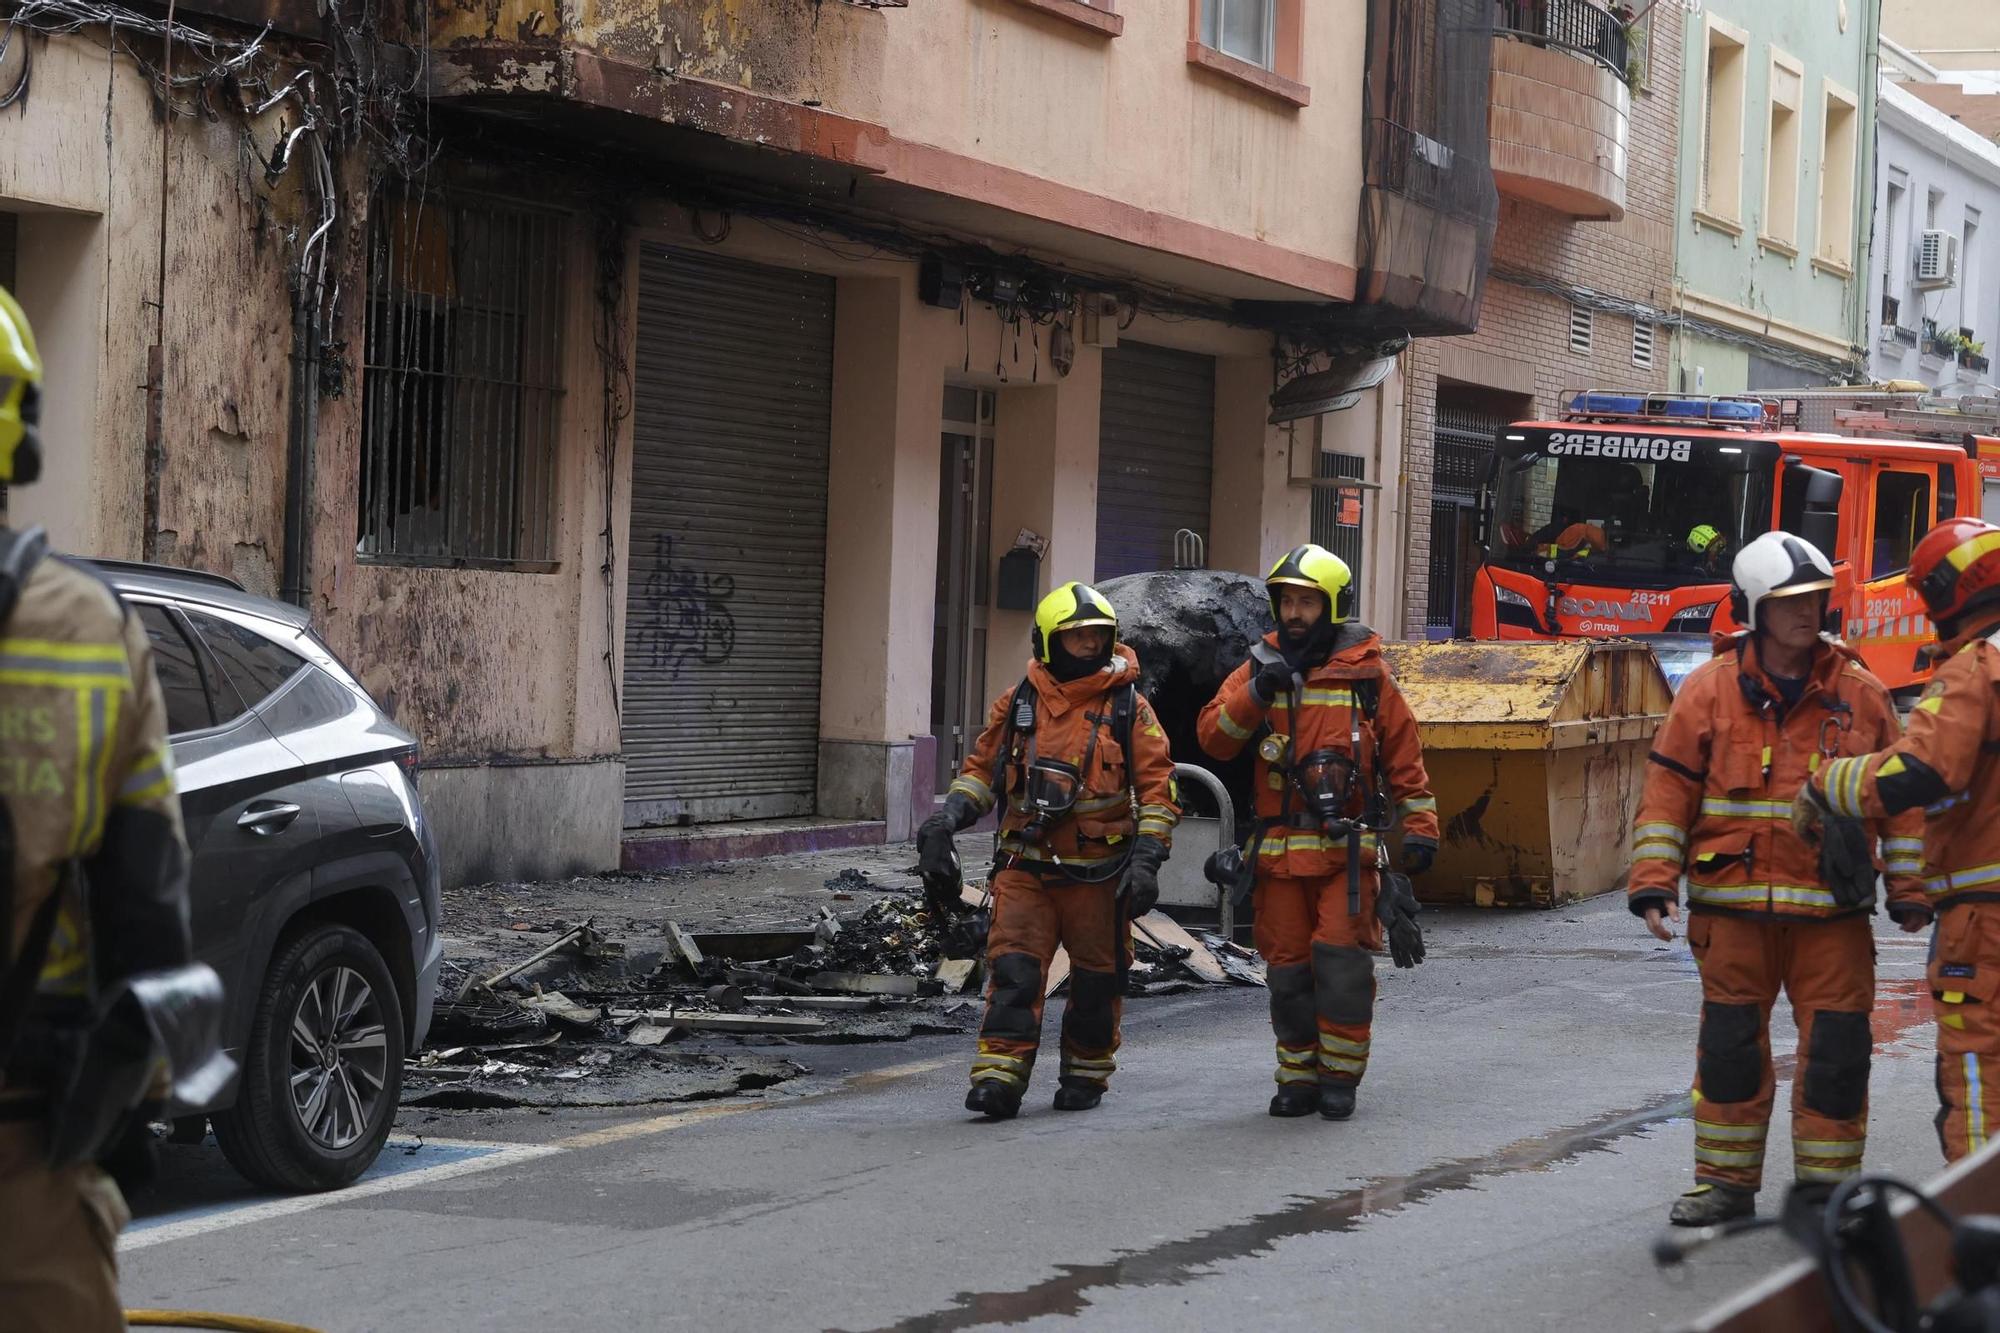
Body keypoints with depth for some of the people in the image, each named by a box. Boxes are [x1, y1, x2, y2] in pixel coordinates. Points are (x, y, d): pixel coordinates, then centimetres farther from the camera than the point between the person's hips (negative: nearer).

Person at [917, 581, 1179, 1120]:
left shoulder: (1127, 707, -1)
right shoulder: (1018, 704, 6)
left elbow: (1157, 787, -2)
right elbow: (983, 767, 15)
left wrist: (1145, 859, -11)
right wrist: (948, 818, -1)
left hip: (1099, 872, -1)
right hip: (1026, 866, 1)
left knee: (1096, 978, 9)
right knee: (1013, 971, -9)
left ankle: (1085, 1076, 25)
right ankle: (999, 1079, -11)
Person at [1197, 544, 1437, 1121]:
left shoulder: (1367, 673, 3)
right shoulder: (1260, 667, 8)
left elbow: (1404, 756, 8)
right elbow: (1213, 737, 0)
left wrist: (1419, 828, 4)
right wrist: (1255, 695, -16)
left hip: (1347, 848, -3)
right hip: (1279, 849, 3)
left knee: (1341, 960, -10)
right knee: (1287, 968, 5)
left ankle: (1340, 1077, 2)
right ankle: (1298, 1076, 16)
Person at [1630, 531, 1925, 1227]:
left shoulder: (1860, 693, 4)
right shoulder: (1709, 689, 0)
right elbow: (1668, 791, 1)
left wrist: (1908, 890, 7)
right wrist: (1652, 882, -6)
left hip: (1832, 911, 1)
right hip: (1734, 907, 0)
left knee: (1837, 1051, 1)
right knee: (1730, 1048, 6)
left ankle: (1825, 1186, 15)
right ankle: (1726, 1182, 19)